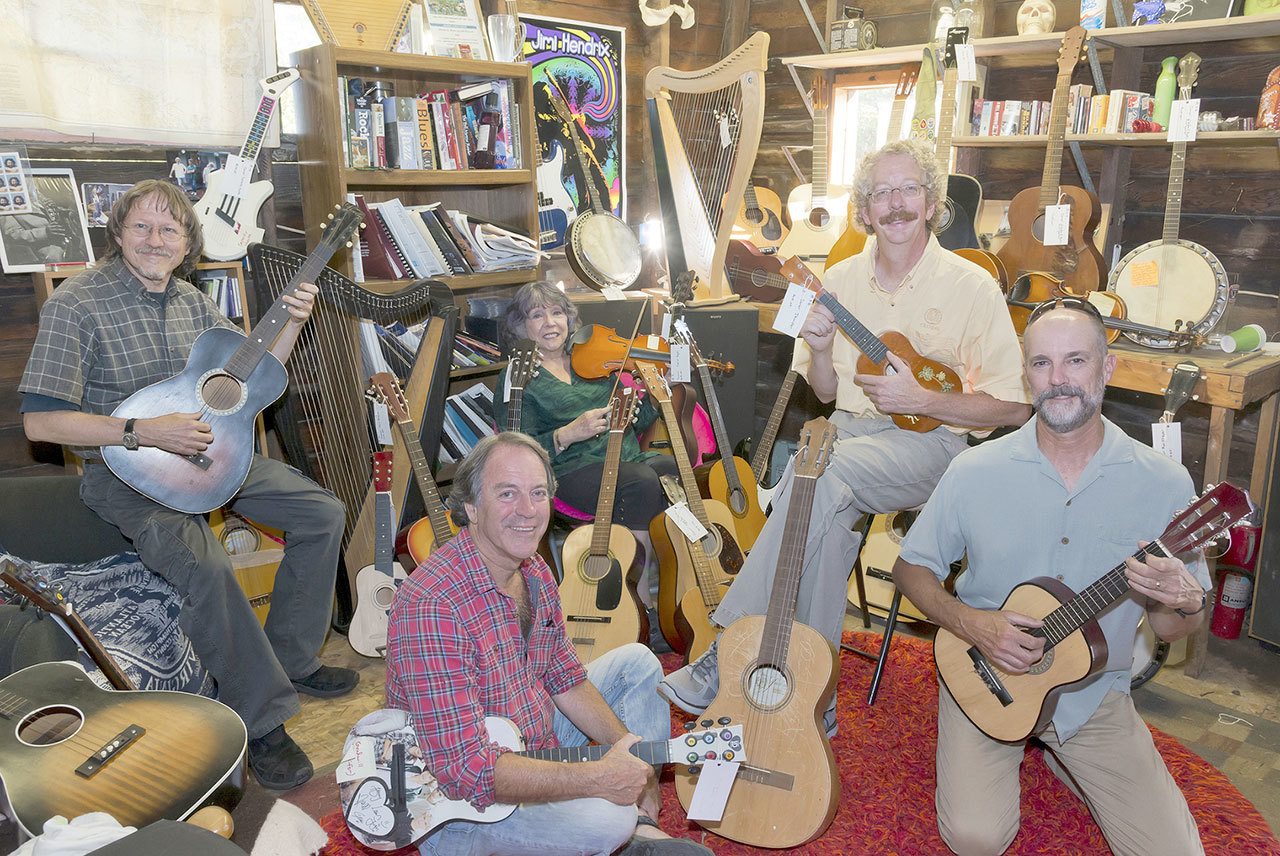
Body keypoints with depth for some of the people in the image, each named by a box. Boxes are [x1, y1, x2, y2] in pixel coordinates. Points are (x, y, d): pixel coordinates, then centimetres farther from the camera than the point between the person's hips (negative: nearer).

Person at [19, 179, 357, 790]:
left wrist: (292, 324, -2)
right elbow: (39, 419, -17)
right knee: (203, 565, -34)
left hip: (204, 450, 8)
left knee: (323, 514, 1)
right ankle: (262, 720, -17)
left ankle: (289, 658, 13)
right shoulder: (77, 304, -13)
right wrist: (144, 432, -25)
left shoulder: (191, 301, 7)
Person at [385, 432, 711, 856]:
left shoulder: (534, 571, -1)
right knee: (605, 818, -33)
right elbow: (465, 770, -32)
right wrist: (598, 778, -30)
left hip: (538, 749, 9)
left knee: (636, 662, 11)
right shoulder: (430, 606, -29)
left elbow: (565, 678, 9)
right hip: (456, 808, -9)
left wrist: (626, 747, -7)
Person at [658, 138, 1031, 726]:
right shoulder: (841, 279, 10)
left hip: (929, 442, -3)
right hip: (850, 430, 4)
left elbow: (1014, 407, -3)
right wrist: (820, 351, -7)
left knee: (819, 474, -33)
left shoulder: (971, 287, -3)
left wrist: (919, 400, -14)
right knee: (829, 505, -32)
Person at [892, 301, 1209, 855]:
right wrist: (970, 623, -18)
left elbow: (1169, 628, 1)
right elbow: (911, 568, 0)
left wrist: (1185, 606, -24)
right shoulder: (976, 471, -10)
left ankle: (1051, 747, 17)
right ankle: (1018, 748, 15)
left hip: (1094, 692, 2)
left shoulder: (1165, 484, -8)